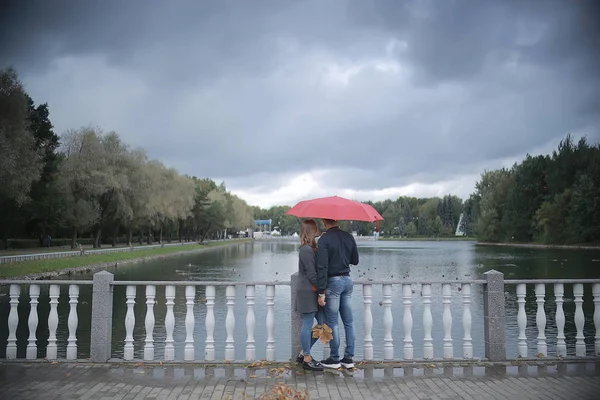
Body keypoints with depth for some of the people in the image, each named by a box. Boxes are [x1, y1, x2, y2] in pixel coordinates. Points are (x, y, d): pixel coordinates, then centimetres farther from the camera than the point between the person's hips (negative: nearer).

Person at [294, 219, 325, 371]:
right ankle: (307, 360, 9)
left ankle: (303, 354, 23)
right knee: (308, 324, -1)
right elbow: (311, 274, -18)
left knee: (321, 323, 12)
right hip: (308, 292, -10)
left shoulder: (310, 248, 16)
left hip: (313, 292, 10)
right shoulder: (306, 250, -15)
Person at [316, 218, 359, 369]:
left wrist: (321, 292, -16)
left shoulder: (324, 239, -13)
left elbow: (322, 267, -18)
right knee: (349, 321, 10)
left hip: (333, 282, -6)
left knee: (332, 322, 3)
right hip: (347, 280, 6)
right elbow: (355, 260, 13)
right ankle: (349, 358, 15)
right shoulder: (349, 237, 5)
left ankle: (334, 359, 10)